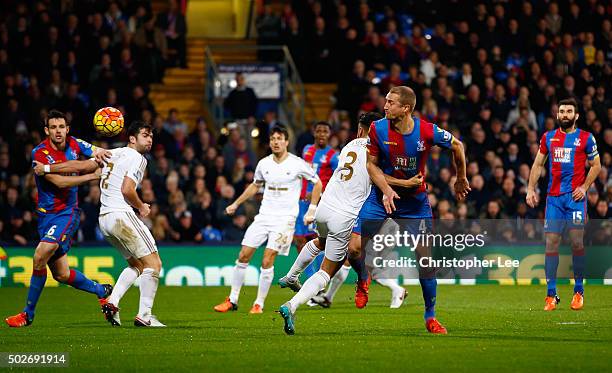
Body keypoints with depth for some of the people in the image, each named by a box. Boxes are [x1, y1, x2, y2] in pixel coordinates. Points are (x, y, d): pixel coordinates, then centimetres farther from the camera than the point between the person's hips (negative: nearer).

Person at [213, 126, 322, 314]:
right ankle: (232, 300, 12)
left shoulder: (297, 164, -7)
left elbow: (317, 183, 4)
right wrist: (236, 204, 22)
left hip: (285, 219, -5)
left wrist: (311, 211, 0)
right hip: (264, 216, 5)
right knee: (243, 256, 0)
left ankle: (259, 304, -2)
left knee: (267, 261, -14)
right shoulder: (264, 164, 6)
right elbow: (255, 185, 24)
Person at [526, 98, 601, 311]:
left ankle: (579, 291, 5)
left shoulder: (586, 138, 3)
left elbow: (595, 165, 7)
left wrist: (584, 187, -5)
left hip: (575, 197, -3)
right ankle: (551, 294, -1)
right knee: (551, 243, -3)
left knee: (577, 242, -6)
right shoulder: (548, 137, 12)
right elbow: (538, 164, 17)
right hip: (554, 197, 3)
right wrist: (531, 188, 8)